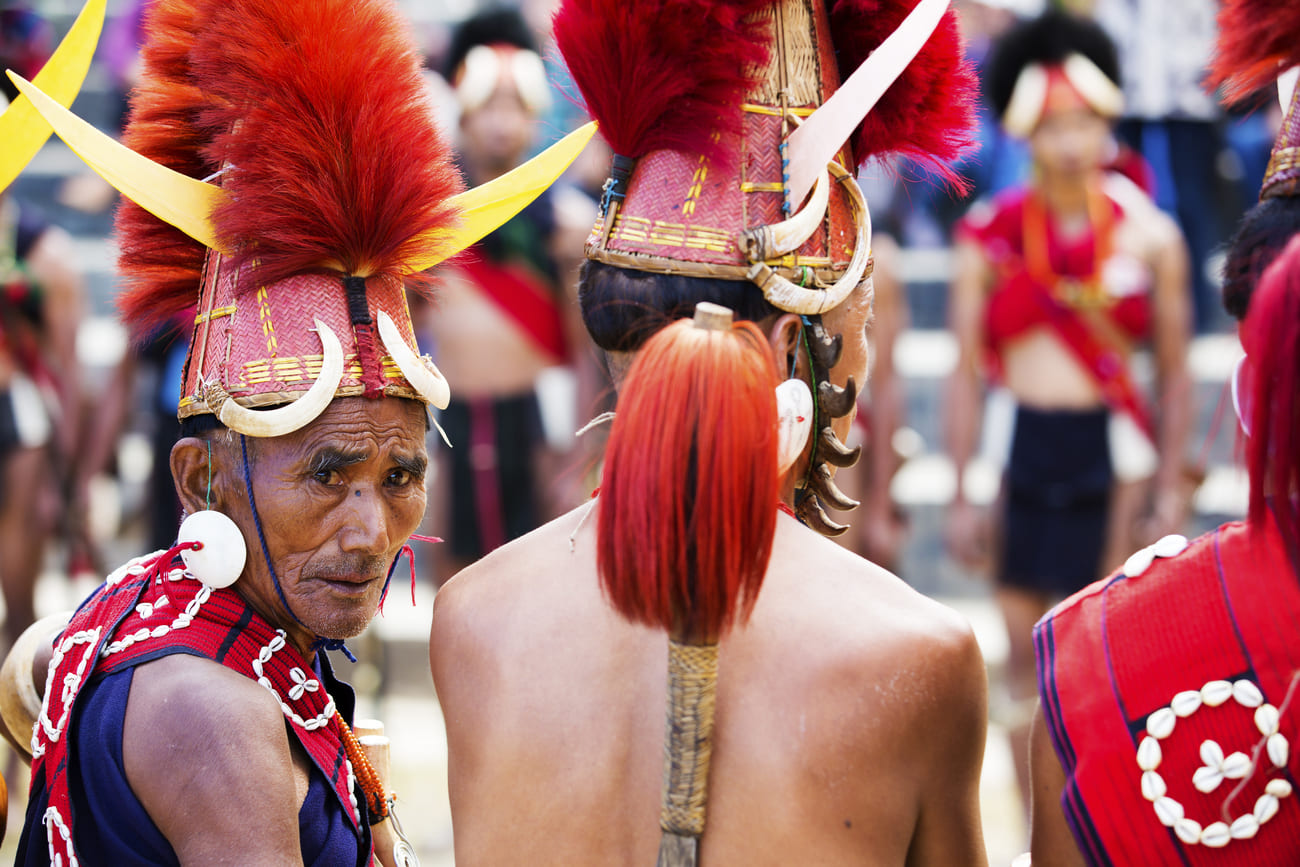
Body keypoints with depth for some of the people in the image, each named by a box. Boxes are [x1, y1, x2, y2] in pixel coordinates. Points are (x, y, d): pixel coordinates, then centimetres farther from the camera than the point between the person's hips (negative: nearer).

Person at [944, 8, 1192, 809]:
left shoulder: (1151, 237, -2)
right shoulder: (988, 235, 0)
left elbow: (1175, 371, 2)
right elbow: (967, 371, 2)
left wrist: (1170, 491, -2)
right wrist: (963, 497, 0)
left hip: (1111, 450, -2)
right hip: (1020, 450, 2)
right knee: (1025, 659, 5)